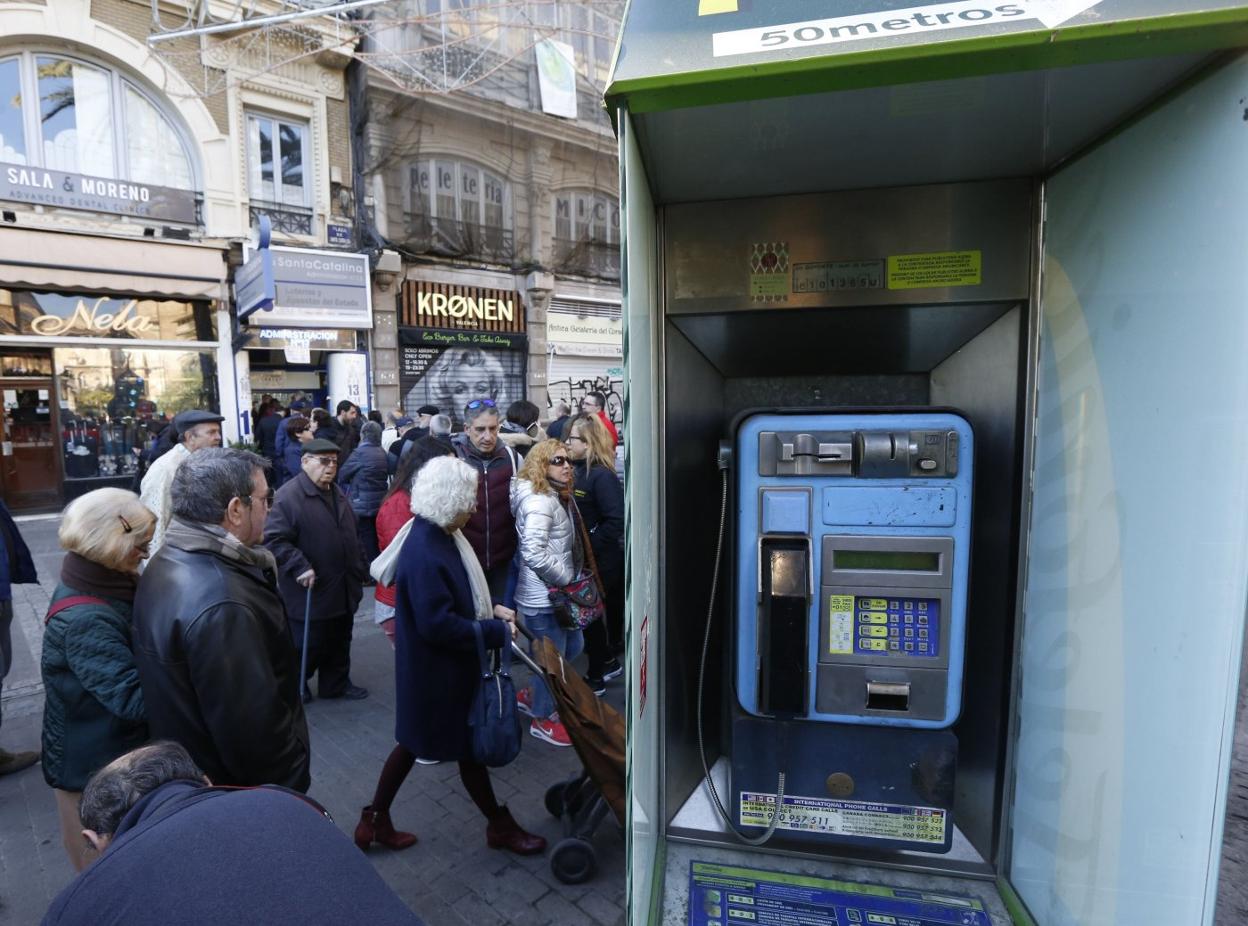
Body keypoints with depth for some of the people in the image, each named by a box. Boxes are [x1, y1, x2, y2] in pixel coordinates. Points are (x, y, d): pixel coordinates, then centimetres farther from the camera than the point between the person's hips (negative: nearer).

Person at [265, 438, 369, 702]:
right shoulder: (289, 495, -16)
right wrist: (300, 568, -26)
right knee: (308, 643, 7)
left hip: (342, 588, 8)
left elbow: (352, 534, 20)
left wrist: (358, 569, 16)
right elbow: (274, 539, -22)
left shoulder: (337, 493, 11)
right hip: (310, 590, -7)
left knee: (340, 642, 18)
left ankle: (336, 684, 34)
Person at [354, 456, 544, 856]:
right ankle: (499, 825, 33)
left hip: (443, 666, 9)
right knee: (469, 746, 11)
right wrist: (496, 632, -22)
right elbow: (437, 624, -30)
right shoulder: (423, 553, -30)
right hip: (437, 672, -9)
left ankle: (376, 820, 39)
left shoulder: (443, 536, -1)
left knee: (414, 741, 22)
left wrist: (491, 607, 0)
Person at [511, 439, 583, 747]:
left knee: (573, 646, 21)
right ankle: (543, 718, 29)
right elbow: (533, 553, -30)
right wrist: (566, 578, -18)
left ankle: (531, 695, 40)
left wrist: (571, 577, 9)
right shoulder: (539, 501, -22)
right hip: (543, 597, -10)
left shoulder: (559, 496, 10)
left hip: (557, 593, 10)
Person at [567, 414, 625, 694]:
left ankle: (596, 676, 24)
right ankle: (608, 663, 38)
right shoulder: (576, 470, 5)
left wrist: (589, 546, -21)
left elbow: (617, 521, -25)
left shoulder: (602, 476, -19)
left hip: (600, 562, -8)